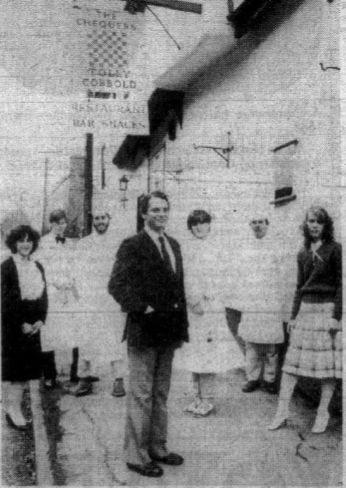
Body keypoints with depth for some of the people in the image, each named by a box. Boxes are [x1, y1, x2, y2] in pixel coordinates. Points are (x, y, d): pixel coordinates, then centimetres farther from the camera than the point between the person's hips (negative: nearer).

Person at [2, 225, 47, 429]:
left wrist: (40, 320, -2)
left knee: (26, 366, 9)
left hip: (32, 326, 6)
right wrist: (21, 324, -14)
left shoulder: (38, 267, 10)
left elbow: (43, 296, 11)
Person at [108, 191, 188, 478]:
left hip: (169, 330, 7)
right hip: (144, 330, -7)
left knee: (161, 394, 17)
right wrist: (142, 308, -20)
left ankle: (158, 448, 31)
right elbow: (117, 285, -16)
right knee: (141, 395, 2)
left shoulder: (173, 245, 12)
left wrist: (181, 322, 10)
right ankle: (136, 456, 16)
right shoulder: (132, 246, -10)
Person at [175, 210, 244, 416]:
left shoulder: (216, 246, -1)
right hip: (192, 306, 5)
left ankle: (208, 399, 5)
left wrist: (200, 300, -10)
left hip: (211, 306, -5)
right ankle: (199, 396, 19)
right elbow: (186, 277, 9)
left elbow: (217, 279, -5)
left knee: (208, 352, -4)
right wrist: (192, 301, -4)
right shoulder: (188, 247, 13)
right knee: (194, 351, 8)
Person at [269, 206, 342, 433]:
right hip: (305, 309, 5)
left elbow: (340, 284, -6)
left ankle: (323, 413, 15)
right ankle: (282, 412, 7)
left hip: (327, 309, -5)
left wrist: (336, 316, -13)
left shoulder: (334, 249, -3)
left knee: (328, 364, 2)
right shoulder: (303, 254, 12)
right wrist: (293, 316, 13)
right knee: (290, 362, 1)